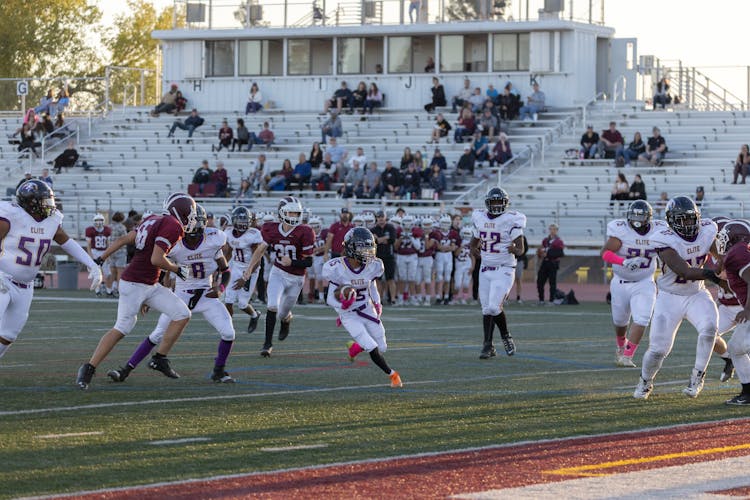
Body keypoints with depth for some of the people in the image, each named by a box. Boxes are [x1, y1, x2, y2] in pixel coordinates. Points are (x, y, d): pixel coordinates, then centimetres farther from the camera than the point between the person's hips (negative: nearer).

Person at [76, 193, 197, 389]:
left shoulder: (155, 220, 12)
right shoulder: (172, 226, -16)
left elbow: (124, 239, 10)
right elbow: (156, 259, -23)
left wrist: (101, 259, 11)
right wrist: (177, 270, -6)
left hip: (150, 286, 10)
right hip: (134, 285, -10)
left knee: (182, 314, 5)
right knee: (122, 329, -5)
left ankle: (160, 359, 11)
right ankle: (88, 368, 3)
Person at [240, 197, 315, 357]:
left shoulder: (304, 233, -19)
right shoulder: (272, 230, -10)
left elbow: (309, 261, -15)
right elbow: (261, 249, 6)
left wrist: (292, 262, -32)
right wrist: (249, 270, 6)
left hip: (295, 278, -1)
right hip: (278, 273, 1)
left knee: (283, 314, 11)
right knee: (273, 306, -20)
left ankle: (287, 318, 51)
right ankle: (268, 343, -7)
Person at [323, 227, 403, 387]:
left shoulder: (373, 266, -11)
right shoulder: (337, 269, -22)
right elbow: (330, 299, -15)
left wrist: (377, 302, 5)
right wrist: (343, 304, -34)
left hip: (368, 312, 5)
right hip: (349, 315, -5)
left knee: (382, 348, 11)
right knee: (372, 348, -16)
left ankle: (354, 347, 41)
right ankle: (392, 374, 6)